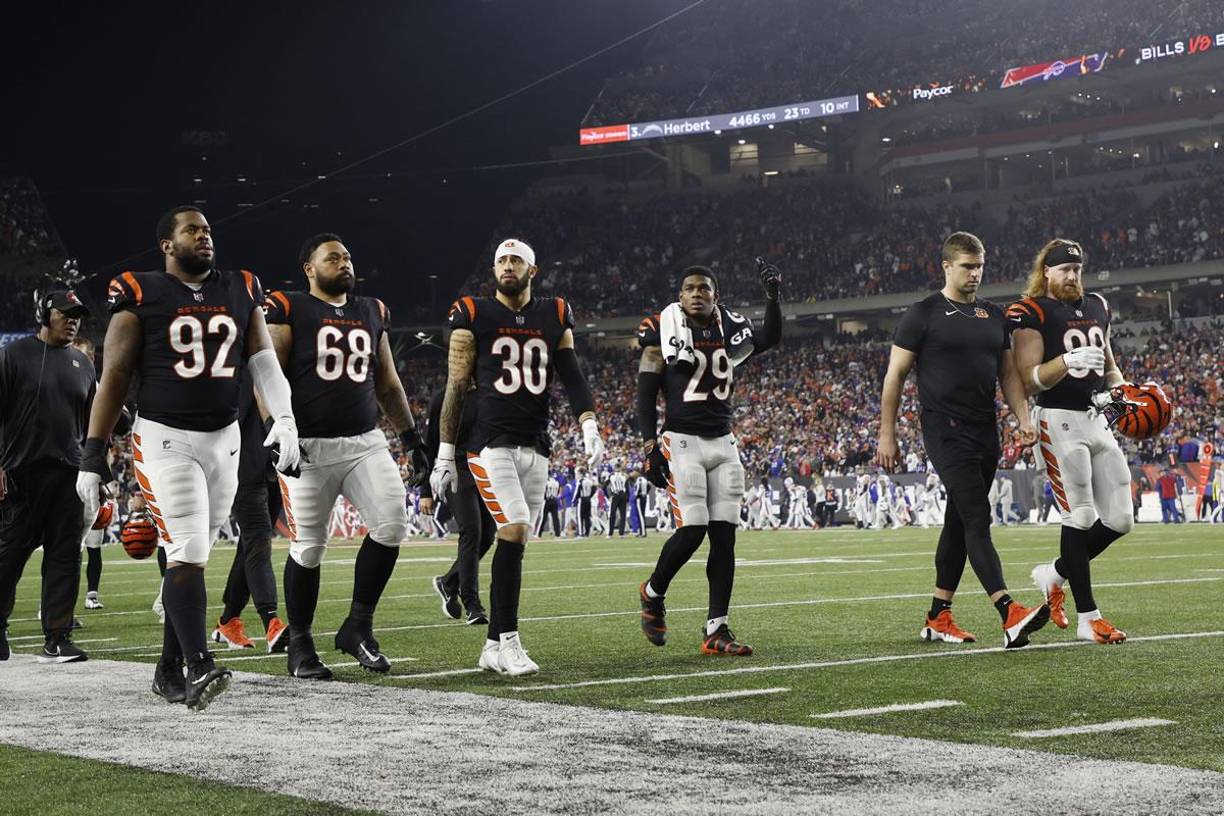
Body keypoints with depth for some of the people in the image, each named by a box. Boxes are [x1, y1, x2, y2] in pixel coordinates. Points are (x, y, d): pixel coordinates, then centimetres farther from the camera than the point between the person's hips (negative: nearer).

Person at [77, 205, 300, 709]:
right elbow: (114, 377, -2)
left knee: (192, 557, 8)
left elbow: (263, 361, 4)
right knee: (187, 553, -16)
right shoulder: (141, 296, -3)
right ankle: (199, 668, -22)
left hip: (224, 439, 5)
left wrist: (284, 417, -14)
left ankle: (169, 671, 16)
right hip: (165, 439, -5)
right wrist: (93, 455, -6)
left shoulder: (241, 292, 10)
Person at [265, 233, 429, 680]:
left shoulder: (373, 312, 16)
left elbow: (387, 383, 22)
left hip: (366, 441, 4)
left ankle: (358, 626, 1)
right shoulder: (288, 310, -1)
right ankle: (300, 644, 15)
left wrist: (411, 436, 17)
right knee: (308, 547, 0)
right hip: (308, 446, -4)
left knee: (391, 522, -14)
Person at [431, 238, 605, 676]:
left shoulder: (554, 316, 11)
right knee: (514, 531, -17)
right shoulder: (474, 316, 1)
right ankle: (508, 640, -11)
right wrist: (445, 454, -1)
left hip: (536, 447, 4)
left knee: (514, 541, 5)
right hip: (491, 443, -4)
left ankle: (494, 647, 12)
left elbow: (572, 376, 5)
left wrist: (590, 426, -11)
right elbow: (456, 388, 1)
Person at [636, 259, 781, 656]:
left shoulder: (728, 329, 10)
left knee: (724, 535, -1)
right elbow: (646, 394, -4)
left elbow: (770, 338, -4)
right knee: (692, 531, -13)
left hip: (723, 444, 5)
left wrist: (772, 295, -16)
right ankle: (653, 593, 16)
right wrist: (650, 447, -11)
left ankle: (716, 630, 2)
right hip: (682, 442, -5)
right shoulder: (664, 330, -3)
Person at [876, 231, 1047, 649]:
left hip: (986, 430, 7)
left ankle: (938, 618, 18)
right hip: (945, 429, -7)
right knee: (977, 519, -16)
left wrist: (1024, 418, 2)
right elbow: (895, 375, 0)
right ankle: (1010, 614, -26)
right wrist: (887, 435, -2)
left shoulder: (994, 316, 15)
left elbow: (1008, 373, 18)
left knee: (960, 523, 11)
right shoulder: (924, 314, -3)